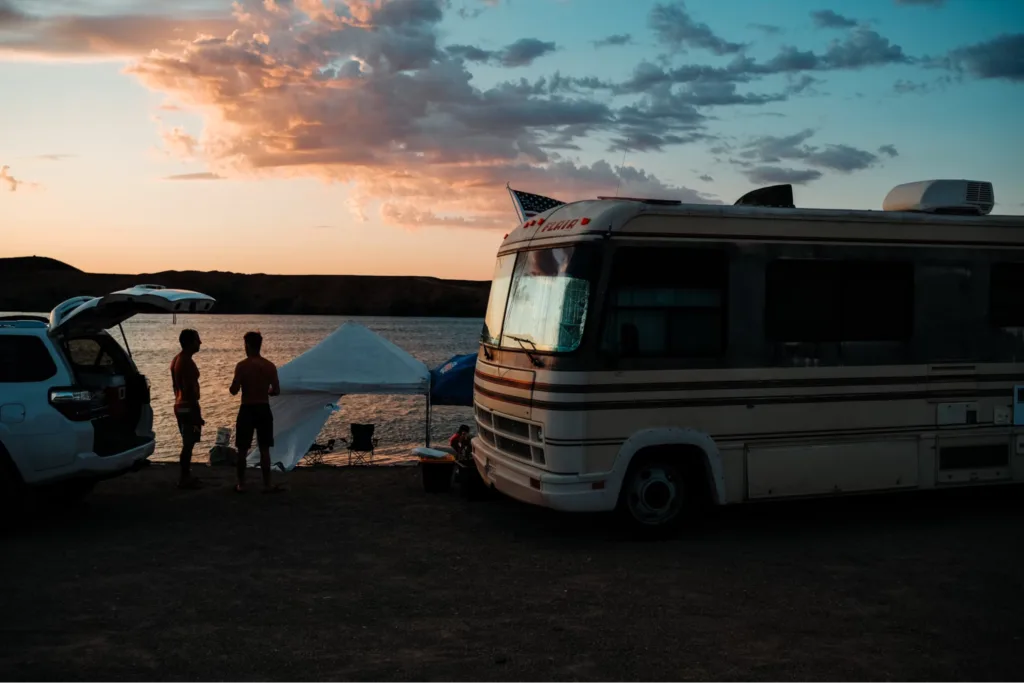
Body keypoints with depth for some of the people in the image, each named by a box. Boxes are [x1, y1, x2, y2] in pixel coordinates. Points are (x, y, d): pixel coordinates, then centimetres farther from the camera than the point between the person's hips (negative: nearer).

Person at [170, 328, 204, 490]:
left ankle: (186, 476, 23)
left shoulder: (177, 360, 11)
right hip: (188, 407, -10)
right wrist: (197, 414, -20)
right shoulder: (187, 363, -20)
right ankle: (184, 479, 2)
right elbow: (189, 390, -23)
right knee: (188, 444, -3)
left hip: (180, 406, 10)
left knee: (187, 443, 17)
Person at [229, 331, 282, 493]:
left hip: (247, 410, -2)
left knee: (242, 450, 9)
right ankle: (267, 485, 9)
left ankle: (241, 484, 15)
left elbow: (234, 391, -13)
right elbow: (276, 391, -2)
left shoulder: (242, 366, -11)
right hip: (264, 410, 2)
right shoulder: (270, 366, -3)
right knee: (264, 449, 8)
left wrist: (234, 385, 9)